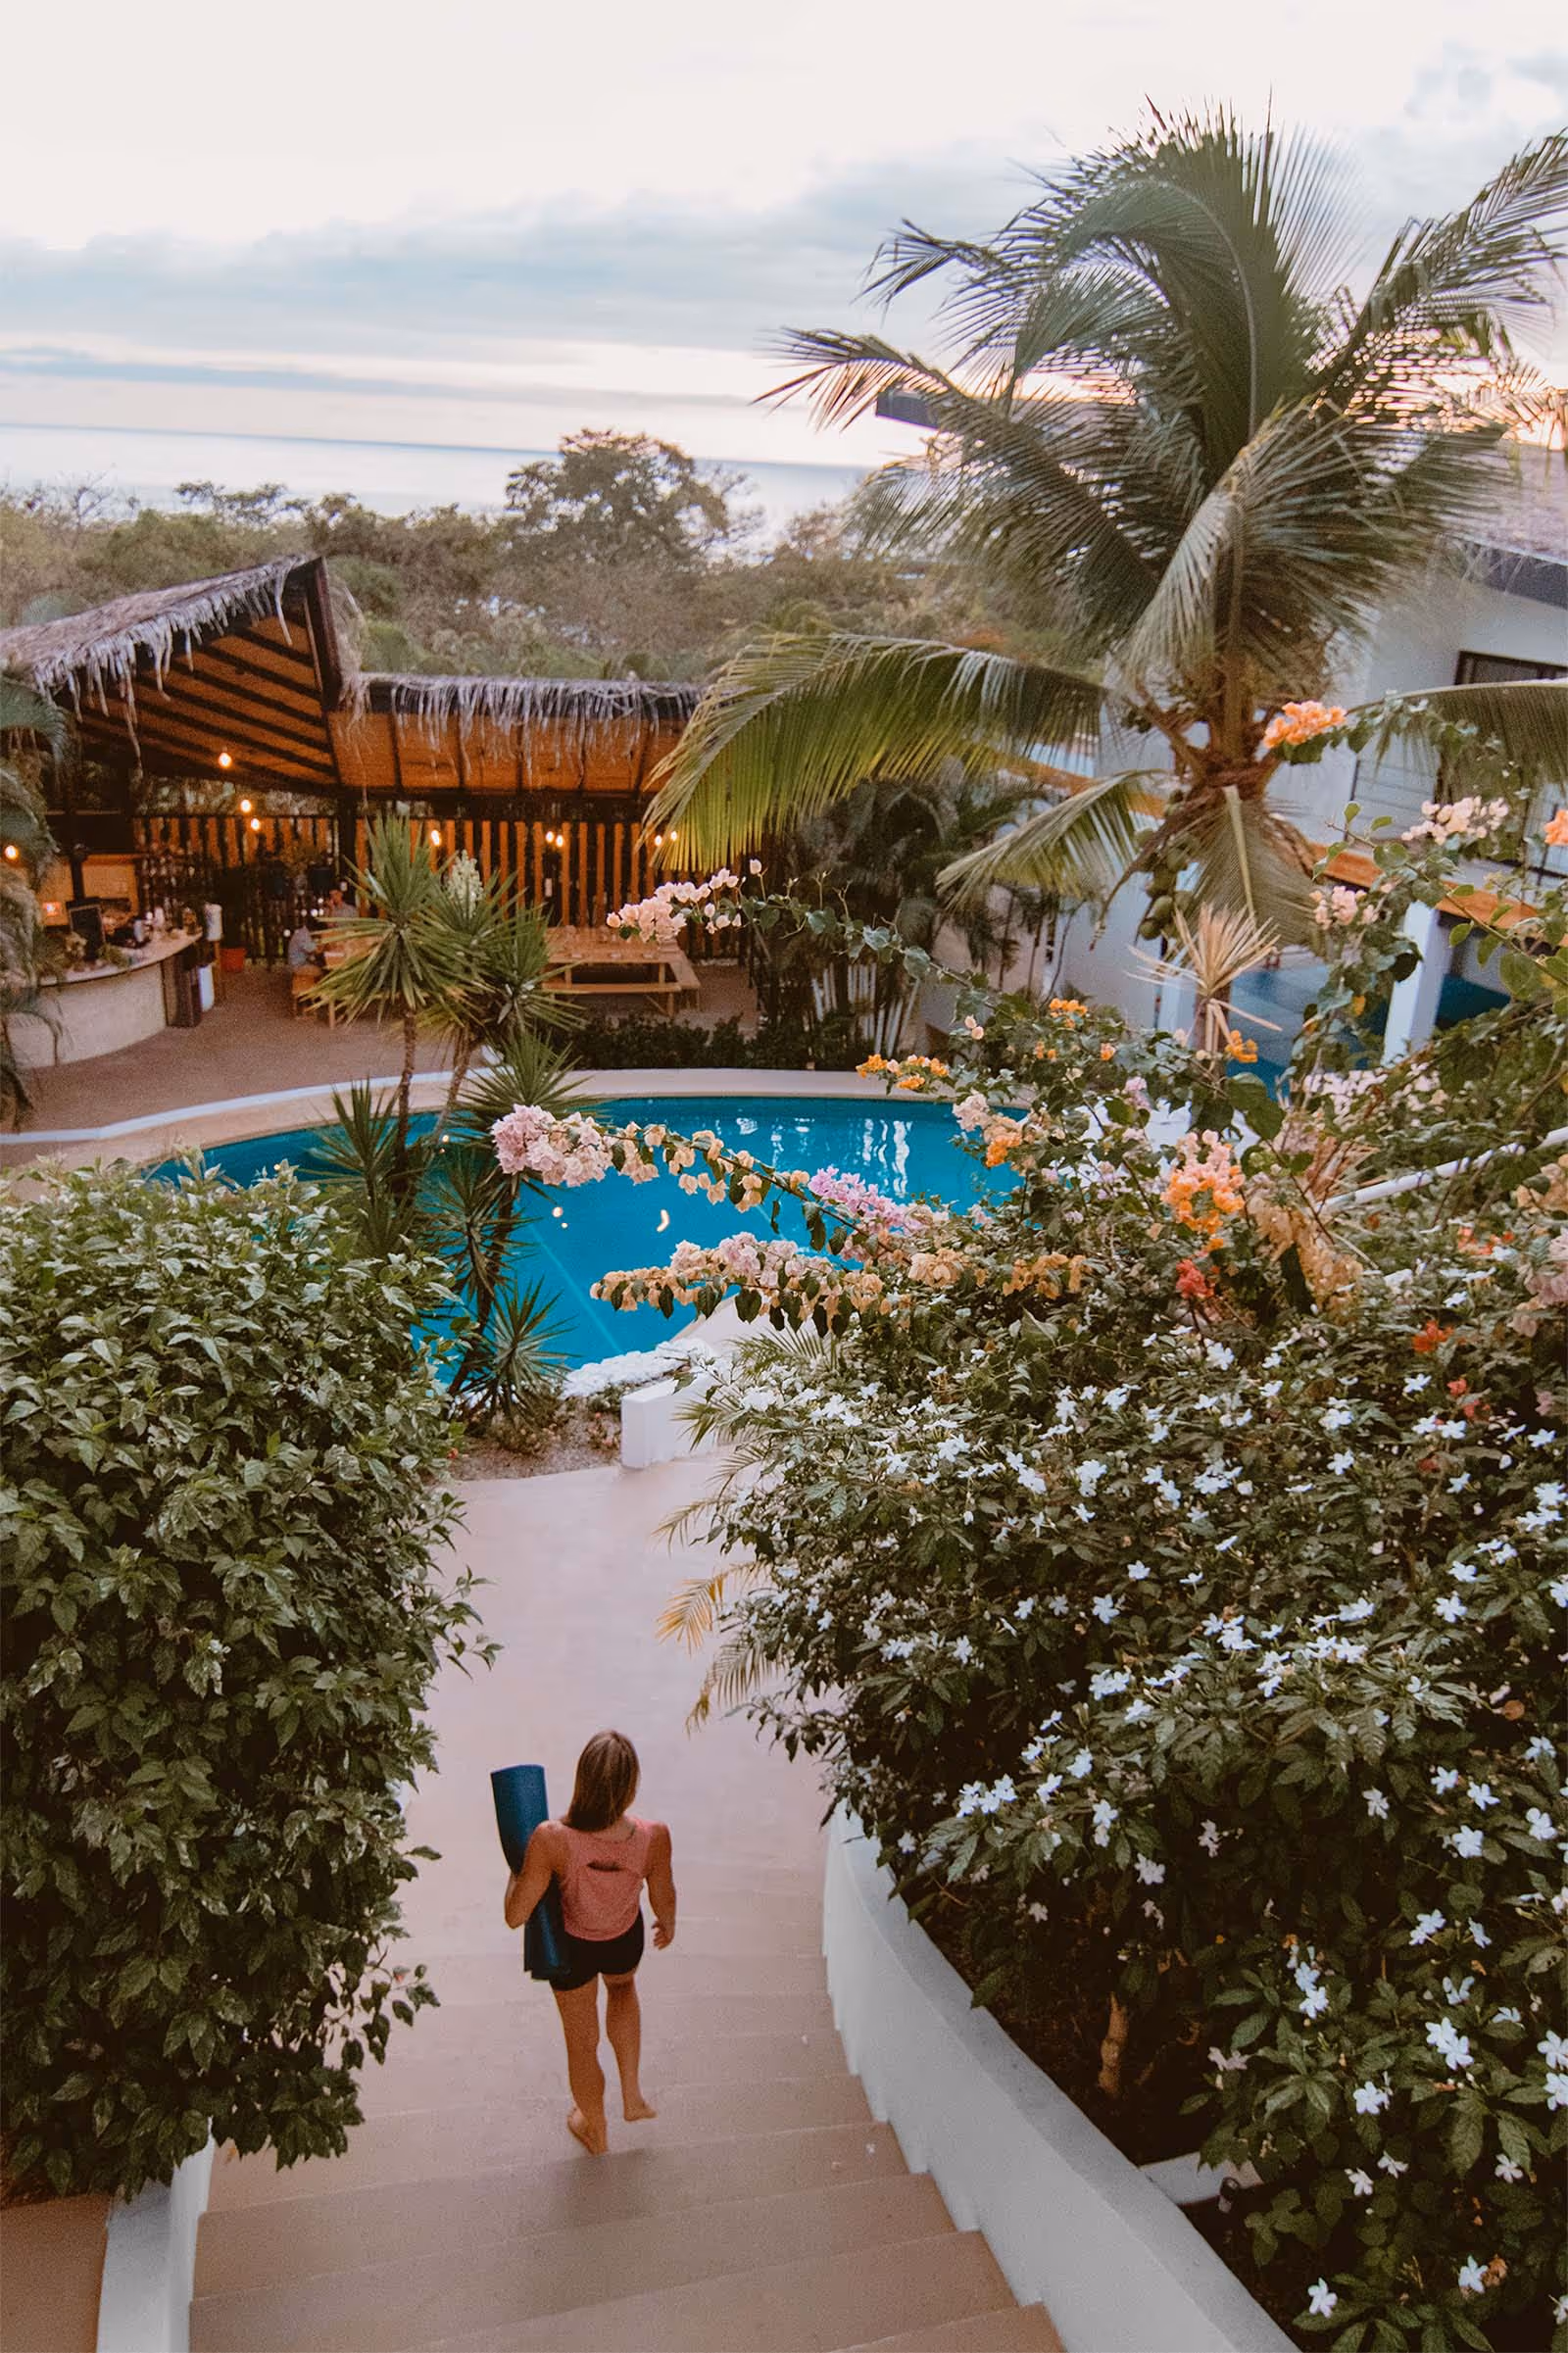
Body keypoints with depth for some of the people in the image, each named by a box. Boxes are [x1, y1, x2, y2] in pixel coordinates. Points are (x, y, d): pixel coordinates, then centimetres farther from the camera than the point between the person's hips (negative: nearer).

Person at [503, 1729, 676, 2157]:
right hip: (625, 1941, 1)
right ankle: (632, 2095, 44)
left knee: (582, 2042, 27)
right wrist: (668, 1925, 11)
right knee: (622, 1986, 39)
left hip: (571, 1948, -1)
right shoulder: (653, 1837, -33)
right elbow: (664, 1900, -12)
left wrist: (517, 1869, -6)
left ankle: (595, 2130, 53)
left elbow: (515, 1916, -25)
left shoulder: (552, 1840, -39)